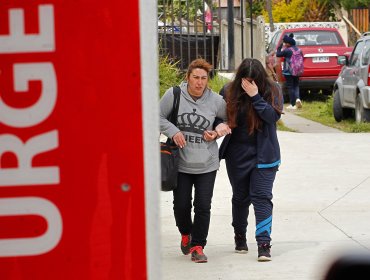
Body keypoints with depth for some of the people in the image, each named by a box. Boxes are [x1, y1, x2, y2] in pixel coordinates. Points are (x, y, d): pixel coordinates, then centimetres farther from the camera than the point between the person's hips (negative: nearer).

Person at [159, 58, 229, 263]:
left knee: (203, 206, -3)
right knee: (181, 204, 6)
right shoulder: (173, 95, -7)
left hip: (207, 164, 0)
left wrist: (217, 132, -4)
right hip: (180, 163, 0)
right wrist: (172, 131, -15)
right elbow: (158, 117, 1)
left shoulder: (216, 101, -3)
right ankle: (185, 233, 36)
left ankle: (197, 246, 10)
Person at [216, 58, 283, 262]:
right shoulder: (229, 91, -3)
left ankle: (264, 244, -13)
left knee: (262, 197, -10)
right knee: (240, 197, 14)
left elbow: (274, 115, -19)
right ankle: (240, 237, 33)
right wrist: (218, 125, -15)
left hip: (263, 154, -2)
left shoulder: (272, 90, -7)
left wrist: (255, 96, -26)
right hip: (237, 154, 2)